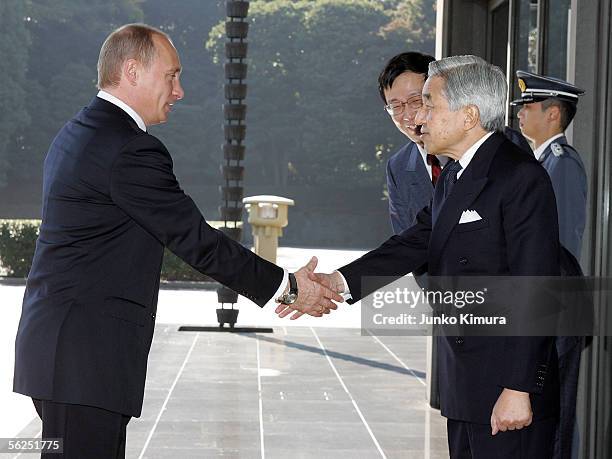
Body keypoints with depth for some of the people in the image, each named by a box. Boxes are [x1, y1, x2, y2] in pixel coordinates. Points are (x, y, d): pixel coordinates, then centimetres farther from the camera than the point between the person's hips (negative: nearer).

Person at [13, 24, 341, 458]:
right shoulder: (130, 150, -16)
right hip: (86, 358, -10)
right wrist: (287, 287, -5)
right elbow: (196, 239, -13)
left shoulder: (76, 136, 16)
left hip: (60, 351, 10)